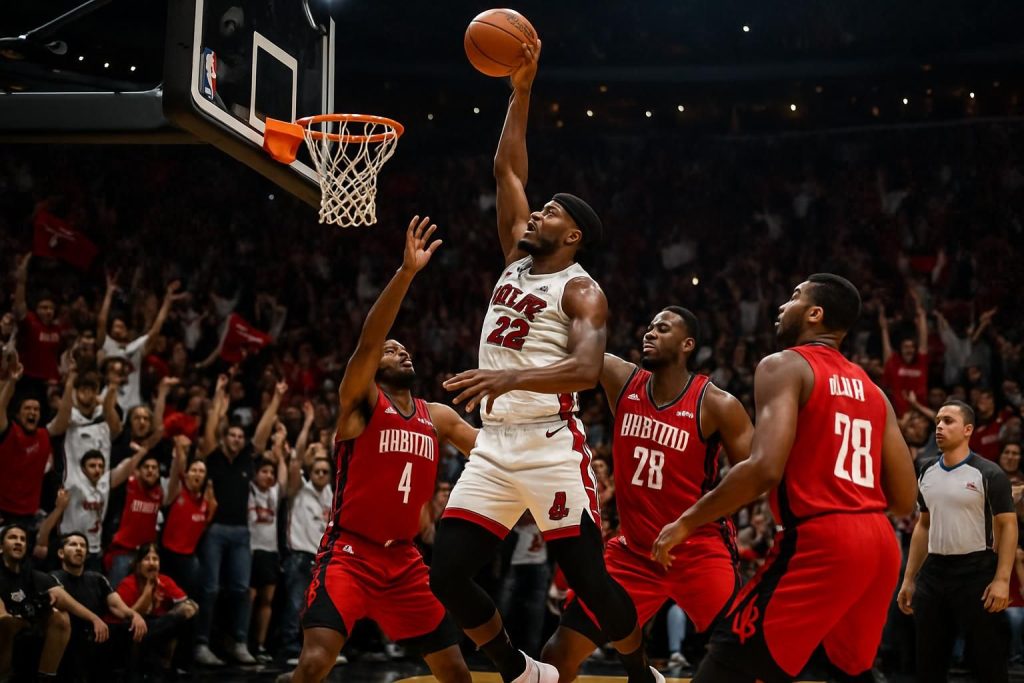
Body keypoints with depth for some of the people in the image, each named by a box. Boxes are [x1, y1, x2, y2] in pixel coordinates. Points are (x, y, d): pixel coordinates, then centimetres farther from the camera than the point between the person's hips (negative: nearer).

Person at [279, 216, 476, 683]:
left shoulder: (438, 418, 13)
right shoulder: (359, 400, -4)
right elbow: (367, 341, -20)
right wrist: (407, 272, -29)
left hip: (403, 559, 6)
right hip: (349, 553, -6)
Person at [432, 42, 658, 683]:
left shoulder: (581, 290, -5)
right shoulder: (516, 261, 15)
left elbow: (586, 369, -23)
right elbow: (507, 168, 18)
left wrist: (513, 376, -39)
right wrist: (522, 89, 12)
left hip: (551, 446, -7)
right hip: (494, 445, 7)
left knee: (588, 579, -3)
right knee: (447, 574, 0)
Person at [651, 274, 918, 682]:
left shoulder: (785, 366, -1)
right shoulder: (872, 390, 19)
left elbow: (765, 469, -17)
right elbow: (905, 499, 15)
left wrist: (687, 522, -7)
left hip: (821, 541, -7)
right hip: (880, 542, 8)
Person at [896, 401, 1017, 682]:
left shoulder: (988, 473, -7)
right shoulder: (927, 471, 11)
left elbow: (1007, 526, -9)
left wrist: (1002, 579, -19)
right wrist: (909, 578, 13)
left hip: (976, 572, -6)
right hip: (933, 572, 6)